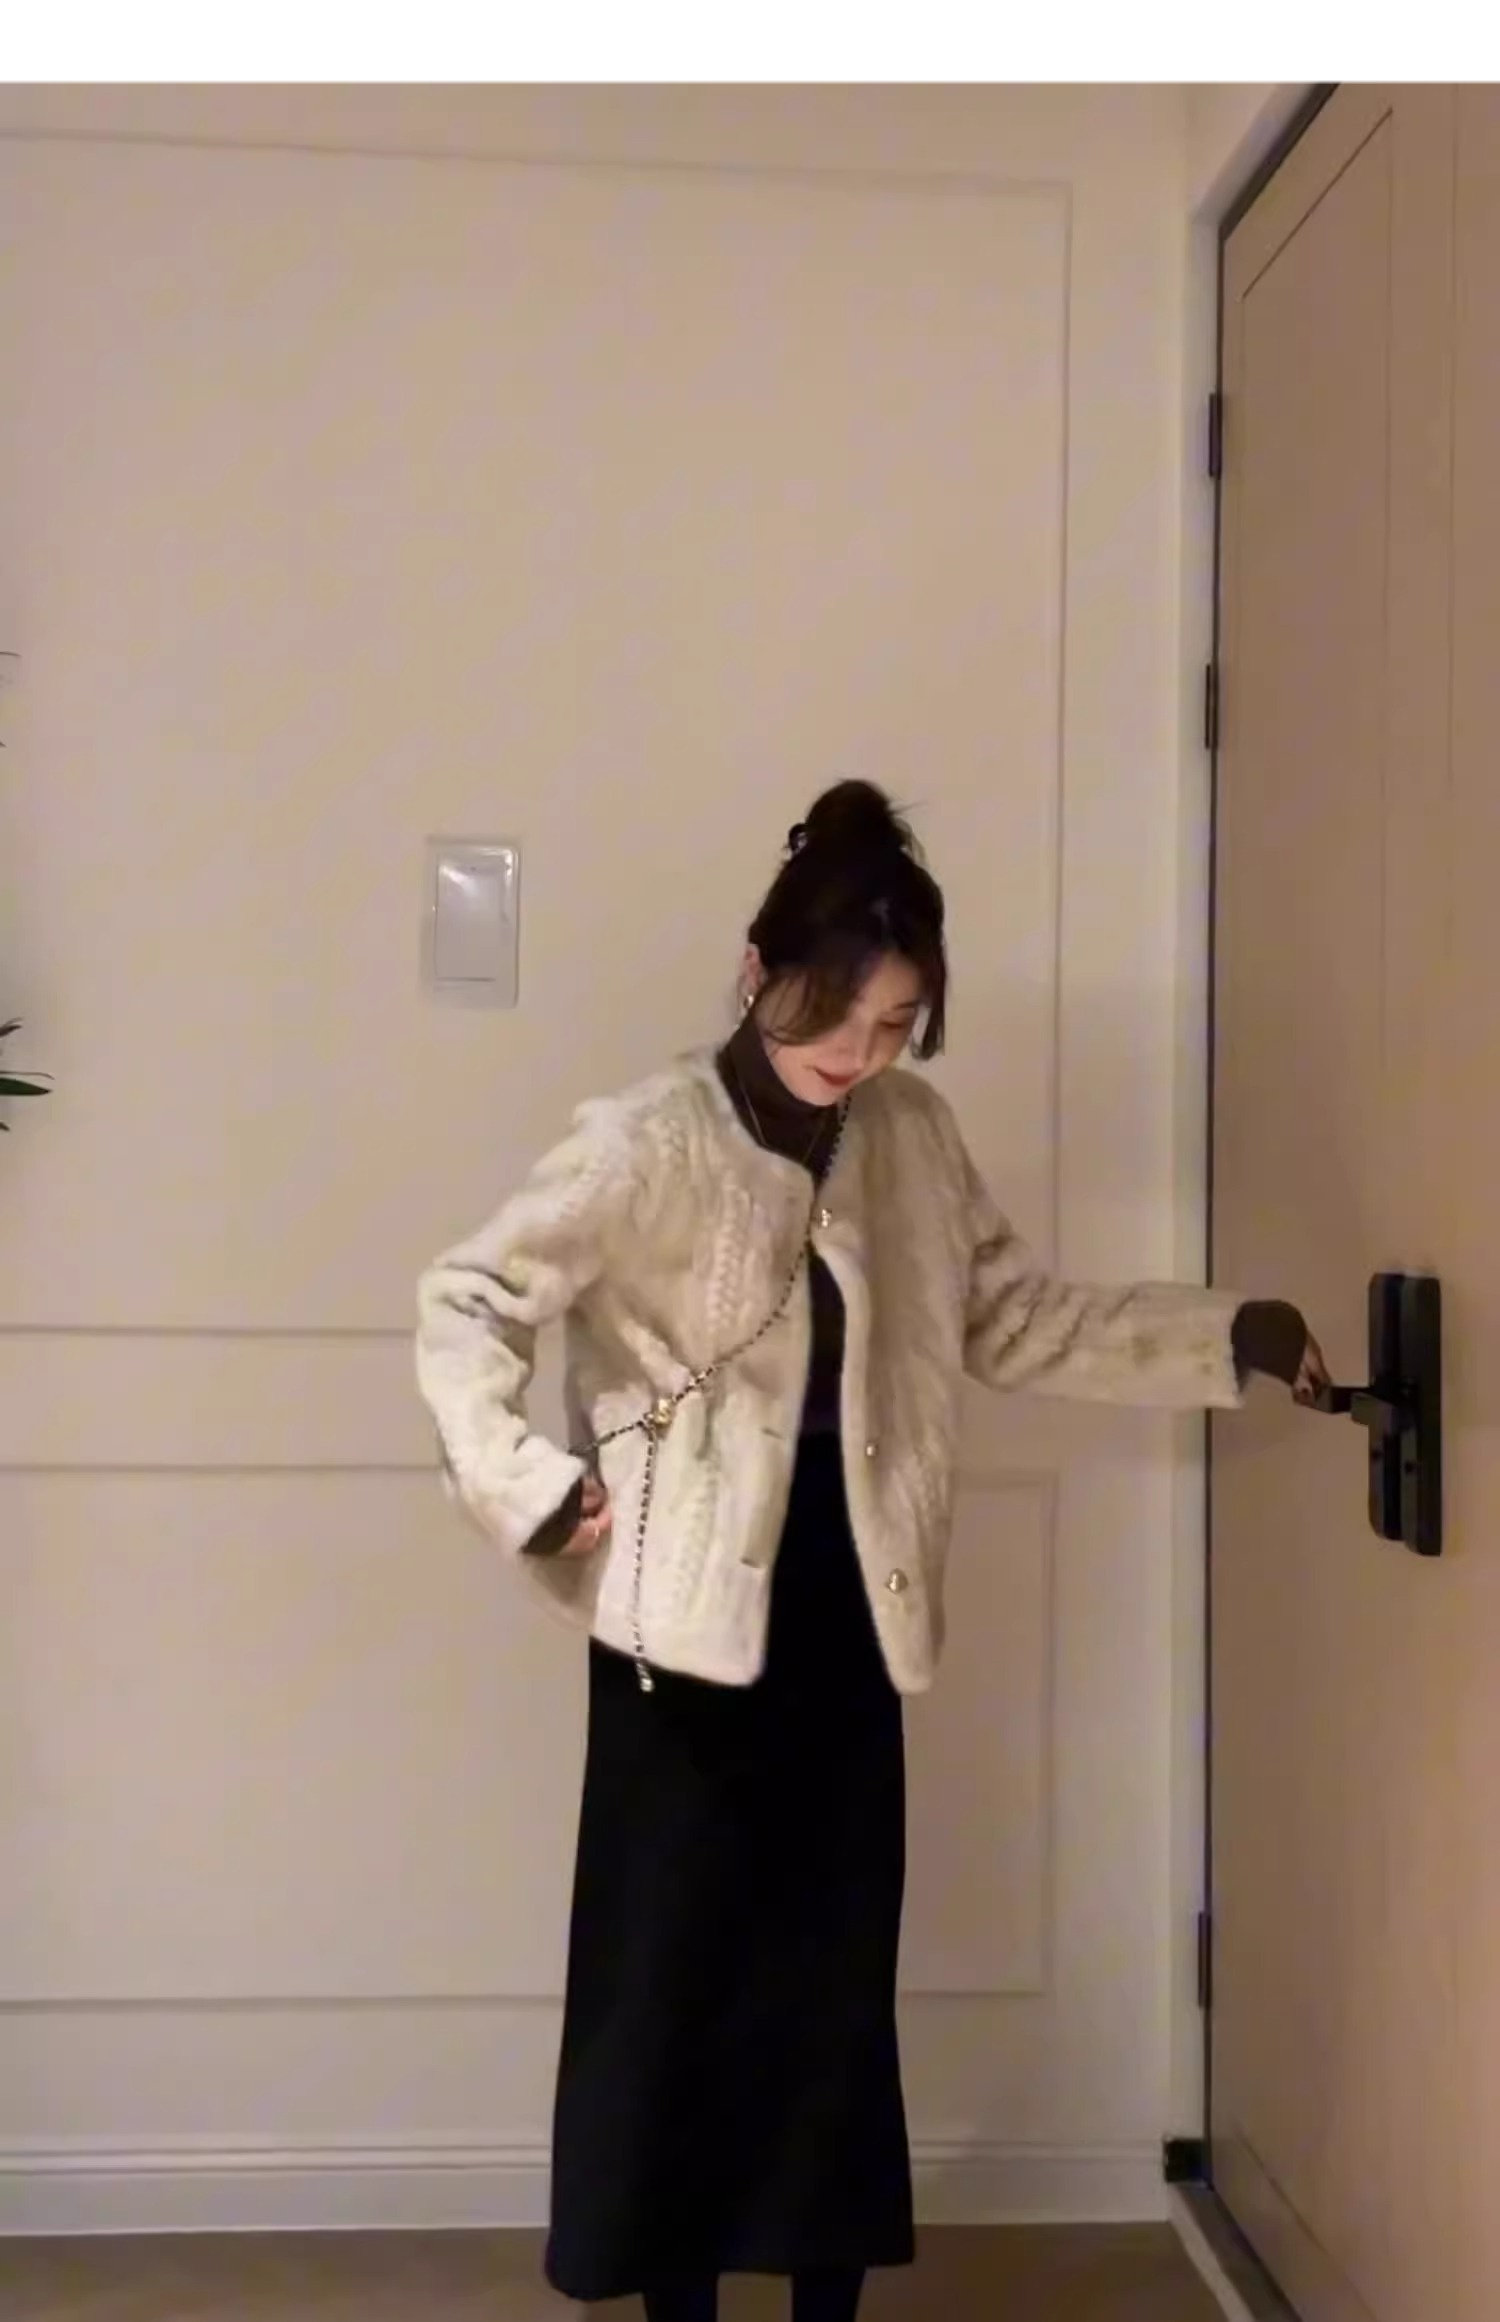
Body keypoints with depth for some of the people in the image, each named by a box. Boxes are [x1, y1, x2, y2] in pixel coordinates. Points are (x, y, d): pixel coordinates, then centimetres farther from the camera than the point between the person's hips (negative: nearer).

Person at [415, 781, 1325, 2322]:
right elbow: (467, 1302, -12)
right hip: (689, 1623, -5)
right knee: (674, 1973, 6)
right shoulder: (649, 1143, -13)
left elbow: (1015, 1324, 9)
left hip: (843, 1620, 5)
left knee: (837, 1972, 13)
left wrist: (1226, 1338, 2)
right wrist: (525, 1483, -24)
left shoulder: (913, 1139, 4)